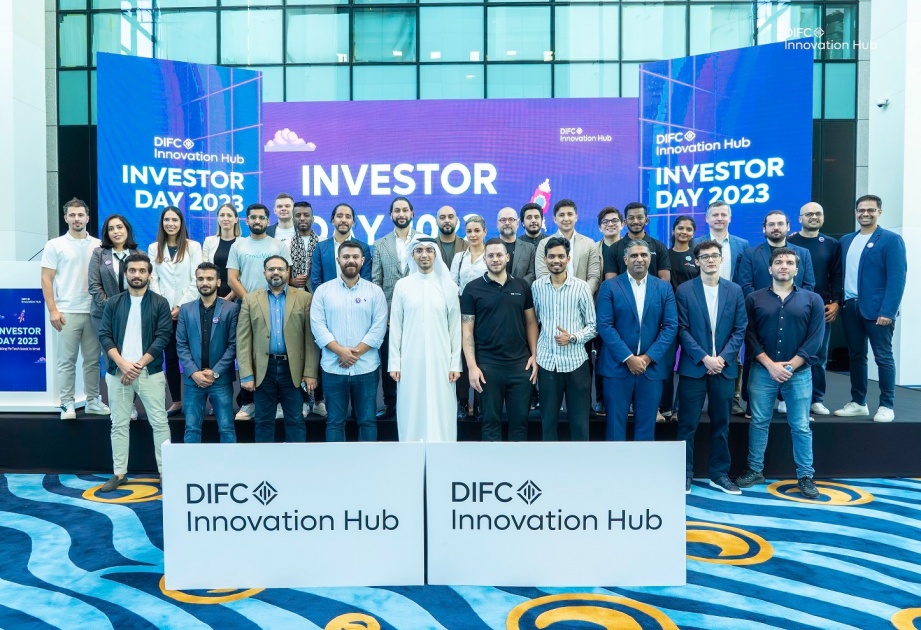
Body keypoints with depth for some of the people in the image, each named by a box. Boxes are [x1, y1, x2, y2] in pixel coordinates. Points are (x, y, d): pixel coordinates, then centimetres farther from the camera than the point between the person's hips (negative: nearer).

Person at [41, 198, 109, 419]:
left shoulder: (98, 245, 9)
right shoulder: (55, 245, 2)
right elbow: (46, 280, 0)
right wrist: (52, 310, -8)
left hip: (94, 311, 2)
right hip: (67, 312, -2)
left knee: (93, 359, 8)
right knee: (66, 360, 0)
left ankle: (93, 401, 17)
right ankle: (67, 404, 7)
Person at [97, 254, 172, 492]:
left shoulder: (160, 303, 2)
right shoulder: (113, 303, 8)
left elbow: (163, 337, -5)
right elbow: (104, 336, 2)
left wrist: (138, 365, -11)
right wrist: (123, 364, -11)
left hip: (150, 372, -2)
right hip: (118, 372, 2)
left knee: (159, 423, -1)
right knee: (119, 424, 9)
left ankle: (165, 472, 6)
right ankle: (119, 473, 19)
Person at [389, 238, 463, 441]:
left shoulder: (449, 285, 3)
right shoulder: (402, 285, 4)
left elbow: (455, 327, 3)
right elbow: (395, 327, 4)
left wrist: (455, 364, -1)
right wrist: (394, 363, 0)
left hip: (441, 361, 0)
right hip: (410, 361, 0)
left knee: (441, 414, 4)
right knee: (412, 414, 6)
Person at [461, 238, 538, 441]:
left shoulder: (522, 286, 7)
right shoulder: (472, 288, -1)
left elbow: (531, 322, 11)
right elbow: (467, 330, -2)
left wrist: (534, 355, 1)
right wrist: (472, 366, -10)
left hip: (520, 364, 2)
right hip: (488, 365, -2)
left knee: (520, 418, 9)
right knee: (491, 419, 8)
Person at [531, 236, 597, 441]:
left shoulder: (581, 287, -4)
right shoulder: (537, 286, 3)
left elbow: (593, 325, -1)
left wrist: (573, 337, -16)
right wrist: (533, 353, 6)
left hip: (575, 362, -2)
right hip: (547, 362, 2)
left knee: (580, 422, 6)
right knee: (548, 420, 12)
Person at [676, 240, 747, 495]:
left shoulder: (735, 290, 6)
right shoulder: (684, 290, -2)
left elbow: (740, 329, 4)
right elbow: (682, 330, -6)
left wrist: (723, 357, -9)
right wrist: (704, 358, -13)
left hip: (725, 366, 3)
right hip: (693, 366, -2)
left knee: (721, 424, 10)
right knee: (687, 424, 3)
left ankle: (719, 474, 23)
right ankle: (684, 474, 14)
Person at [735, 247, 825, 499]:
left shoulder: (812, 300, 4)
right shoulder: (754, 298, 4)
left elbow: (815, 338, -2)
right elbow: (749, 335, -2)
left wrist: (790, 366, -10)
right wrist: (770, 364, -11)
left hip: (799, 372, 0)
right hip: (763, 370, 0)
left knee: (801, 427, 5)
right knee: (758, 422, 6)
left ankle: (805, 476, 16)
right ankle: (755, 470, 19)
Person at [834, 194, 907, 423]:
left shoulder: (891, 240, -3)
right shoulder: (846, 240, 13)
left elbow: (897, 278, -10)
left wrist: (887, 311, -17)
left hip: (877, 309, -5)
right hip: (850, 307, 5)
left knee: (883, 357, 0)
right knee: (856, 356, 11)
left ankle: (886, 406, 10)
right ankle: (858, 403, 20)